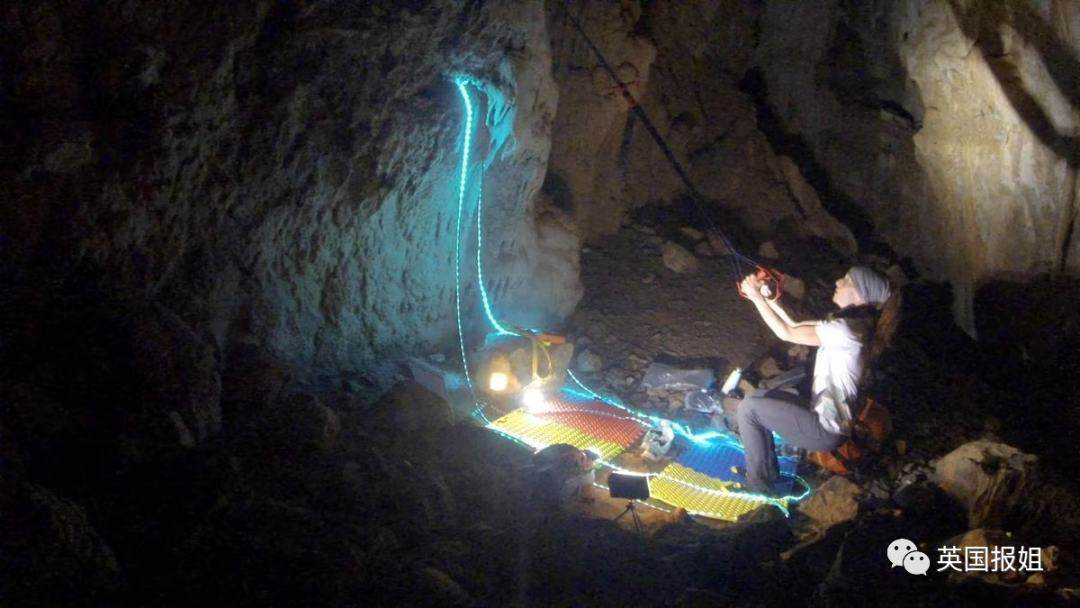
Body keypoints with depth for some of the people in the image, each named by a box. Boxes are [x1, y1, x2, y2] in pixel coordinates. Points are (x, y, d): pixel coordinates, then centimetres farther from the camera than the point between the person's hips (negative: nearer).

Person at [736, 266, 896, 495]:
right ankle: (767, 471, 25)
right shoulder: (850, 323, 6)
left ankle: (758, 484, 8)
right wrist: (768, 298, 4)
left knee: (749, 408, -4)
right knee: (756, 398, 16)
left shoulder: (845, 329, -25)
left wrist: (756, 297, -13)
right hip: (826, 415, 10)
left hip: (826, 429, -10)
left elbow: (787, 333, -19)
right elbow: (797, 327, 13)